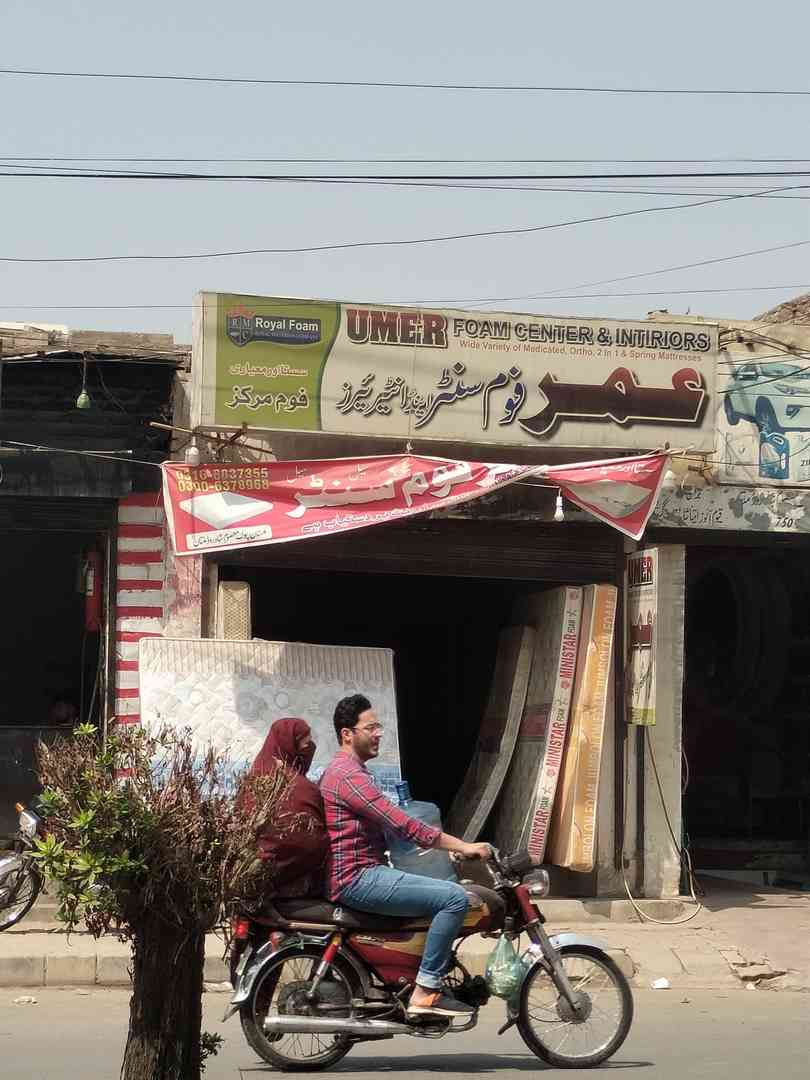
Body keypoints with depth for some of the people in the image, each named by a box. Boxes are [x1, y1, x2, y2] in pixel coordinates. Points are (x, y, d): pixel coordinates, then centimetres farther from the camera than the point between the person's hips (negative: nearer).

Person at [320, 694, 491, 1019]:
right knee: (455, 898, -19)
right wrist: (463, 847, -19)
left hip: (360, 874, 11)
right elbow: (402, 824, -22)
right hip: (358, 879, -11)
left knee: (444, 889, 23)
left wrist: (454, 847, 17)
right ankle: (425, 992, -18)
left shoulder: (342, 770, 20)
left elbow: (390, 824, 24)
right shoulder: (349, 776, -16)